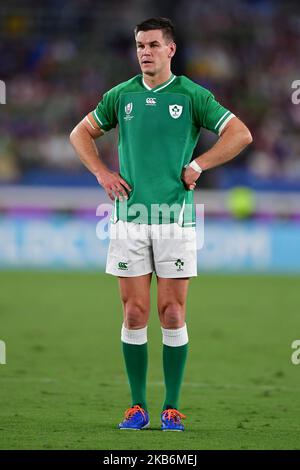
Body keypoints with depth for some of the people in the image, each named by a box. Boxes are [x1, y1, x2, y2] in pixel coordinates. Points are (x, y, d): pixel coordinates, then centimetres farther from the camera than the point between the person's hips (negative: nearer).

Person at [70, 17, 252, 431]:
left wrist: (196, 167, -7)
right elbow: (81, 134, 20)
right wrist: (102, 173, 5)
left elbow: (241, 134, -3)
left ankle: (172, 407, 6)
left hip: (175, 218, -2)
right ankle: (138, 405, 9)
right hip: (129, 218, 2)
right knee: (134, 314, 1)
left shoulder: (192, 96, 0)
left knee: (173, 314, -1)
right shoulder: (121, 95, 8)